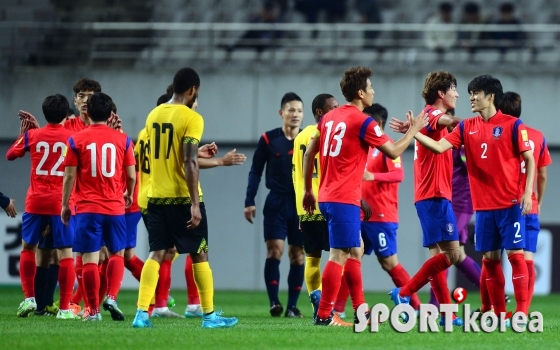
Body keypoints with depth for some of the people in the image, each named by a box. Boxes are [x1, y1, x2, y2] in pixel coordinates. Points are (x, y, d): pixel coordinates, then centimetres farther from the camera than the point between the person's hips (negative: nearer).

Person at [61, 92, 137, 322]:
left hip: (87, 208, -2)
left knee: (90, 259, 0)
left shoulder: (76, 140, -2)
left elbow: (69, 176, -3)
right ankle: (111, 297, -1)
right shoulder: (123, 140, 2)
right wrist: (129, 195, 25)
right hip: (115, 207, 2)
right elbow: (131, 176, 5)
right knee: (117, 254, 17)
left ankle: (93, 310, -1)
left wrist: (65, 205, 8)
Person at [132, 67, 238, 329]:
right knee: (200, 255, 5)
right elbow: (189, 163, -19)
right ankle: (209, 315, 10)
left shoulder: (154, 115, 9)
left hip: (156, 197, 6)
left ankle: (142, 313, -5)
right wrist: (195, 203, -18)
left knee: (157, 254, 6)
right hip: (183, 198, -6)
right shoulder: (192, 118, -12)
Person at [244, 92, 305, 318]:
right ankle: (273, 302, -13)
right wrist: (249, 202, -2)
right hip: (276, 203, -2)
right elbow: (256, 172, 4)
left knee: (297, 254, 3)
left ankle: (292, 305, 9)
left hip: (302, 204, 2)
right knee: (275, 249, -12)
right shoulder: (268, 139, -1)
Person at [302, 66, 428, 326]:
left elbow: (309, 153, 15)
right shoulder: (363, 122, -11)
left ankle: (360, 311, 19)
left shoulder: (330, 118, 12)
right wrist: (414, 130, 10)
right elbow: (394, 152, -5)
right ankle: (323, 315, -10)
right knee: (339, 254, -8)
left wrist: (308, 190, 22)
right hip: (345, 199, -9)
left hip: (327, 196, 9)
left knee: (355, 251, 17)